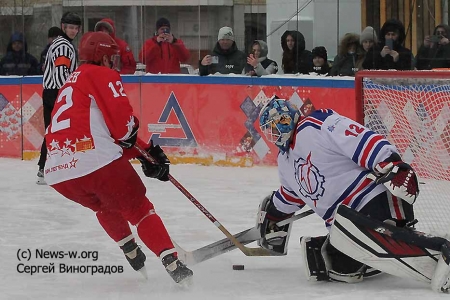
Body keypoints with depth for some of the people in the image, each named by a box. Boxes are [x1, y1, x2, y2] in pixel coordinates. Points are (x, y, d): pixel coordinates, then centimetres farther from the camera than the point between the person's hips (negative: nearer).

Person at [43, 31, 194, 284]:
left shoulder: (72, 82, 31)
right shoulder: (103, 75, 5)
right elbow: (123, 123, -6)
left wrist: (144, 151, 26)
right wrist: (132, 129, 18)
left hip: (58, 173, 7)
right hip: (96, 161, -7)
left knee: (105, 205, 34)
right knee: (139, 209, 5)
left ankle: (132, 255, 36)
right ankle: (172, 263, -6)